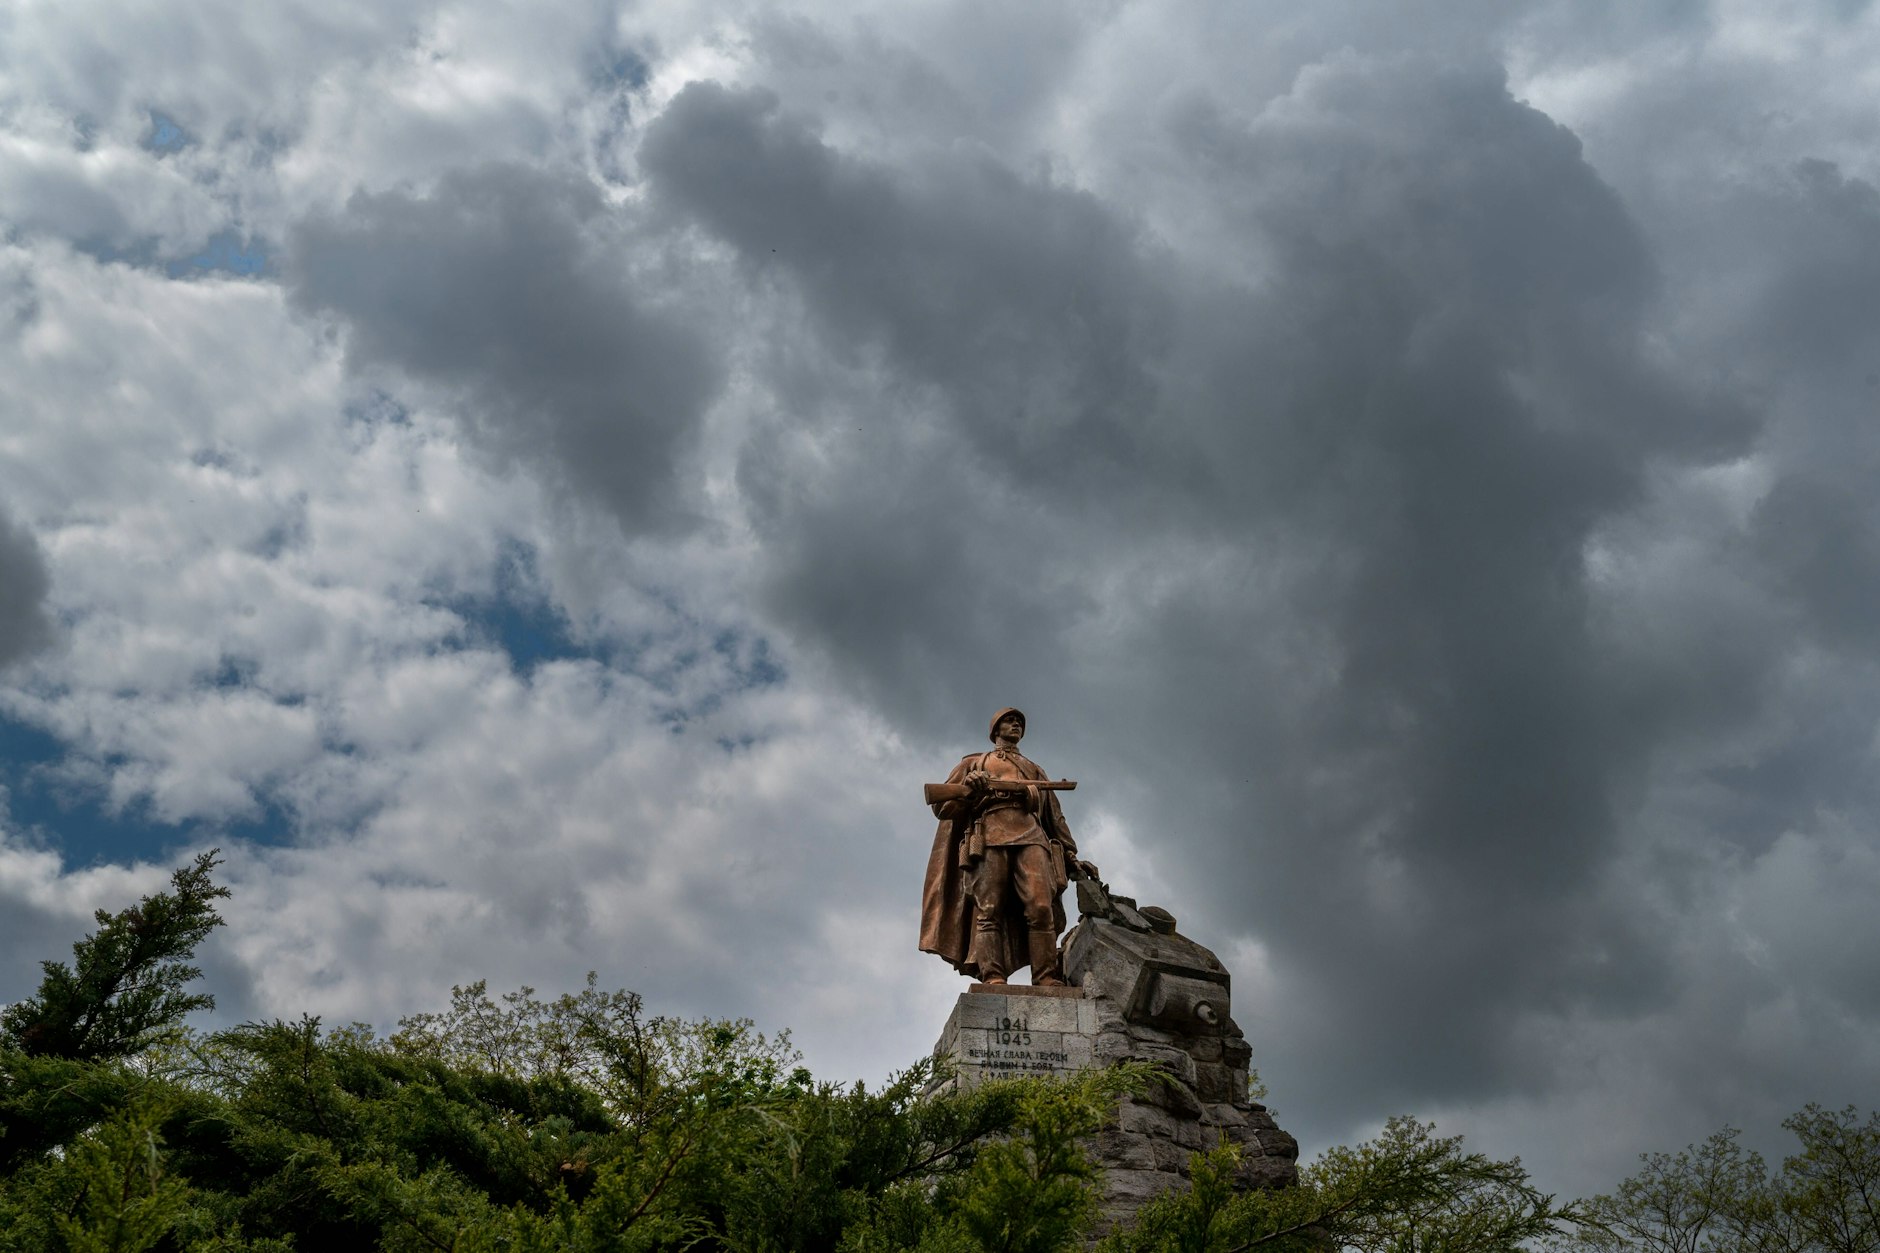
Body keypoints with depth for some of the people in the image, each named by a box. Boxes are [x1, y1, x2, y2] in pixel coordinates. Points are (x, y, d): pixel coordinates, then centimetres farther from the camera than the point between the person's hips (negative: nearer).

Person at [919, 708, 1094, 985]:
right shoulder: (974, 762, 29)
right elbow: (943, 805, 17)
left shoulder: (1034, 770, 37)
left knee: (1041, 907, -20)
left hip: (1031, 836, 1)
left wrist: (1070, 856, 17)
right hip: (990, 835, -1)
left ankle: (1048, 982, -29)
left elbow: (1055, 816, 31)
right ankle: (992, 978, -28)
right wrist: (969, 789, -5)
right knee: (989, 910, -17)